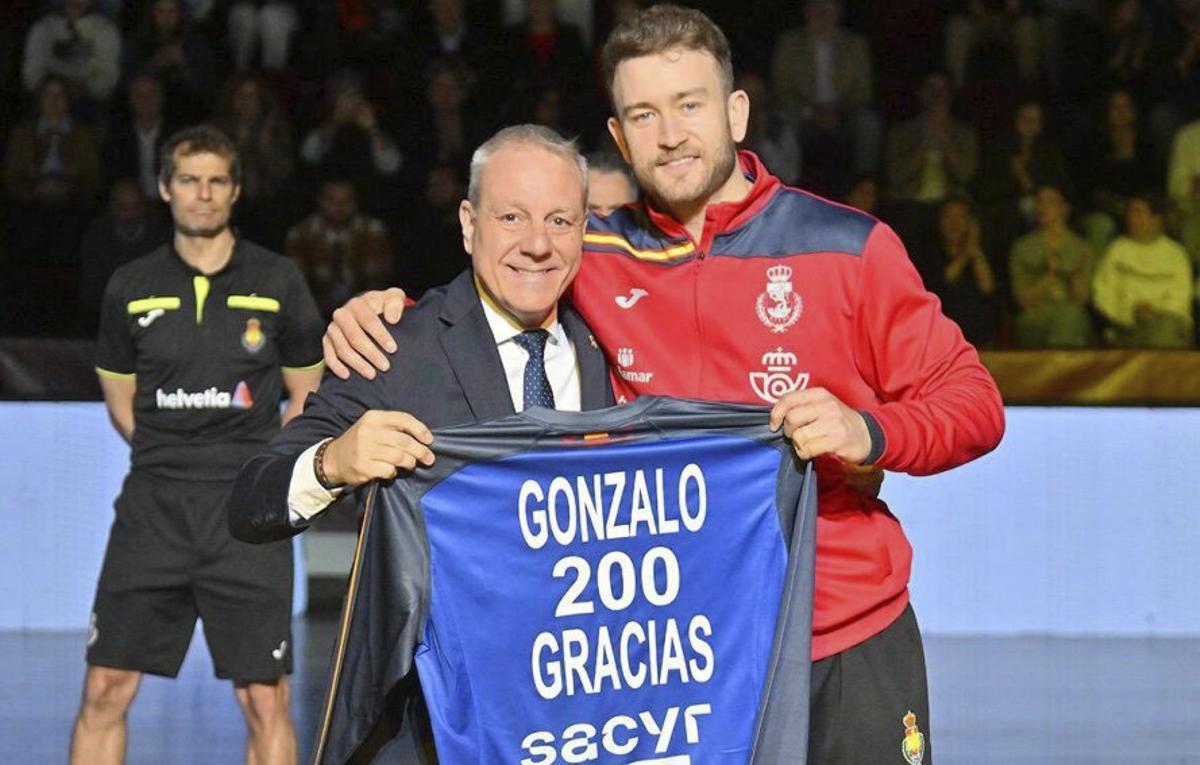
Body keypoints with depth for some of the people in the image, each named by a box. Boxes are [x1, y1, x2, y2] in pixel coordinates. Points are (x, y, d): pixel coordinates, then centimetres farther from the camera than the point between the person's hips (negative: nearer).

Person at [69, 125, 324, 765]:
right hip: (152, 509, 2)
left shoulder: (278, 282, 4)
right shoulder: (130, 287, 8)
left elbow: (307, 399, 11)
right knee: (105, 689, -1)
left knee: (264, 700, -4)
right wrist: (171, 459, 7)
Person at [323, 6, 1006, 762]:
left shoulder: (848, 247, -4)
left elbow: (972, 399, -2)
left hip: (852, 646, -1)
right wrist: (383, 313, -3)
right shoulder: (594, 258, 3)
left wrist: (867, 432, -21)